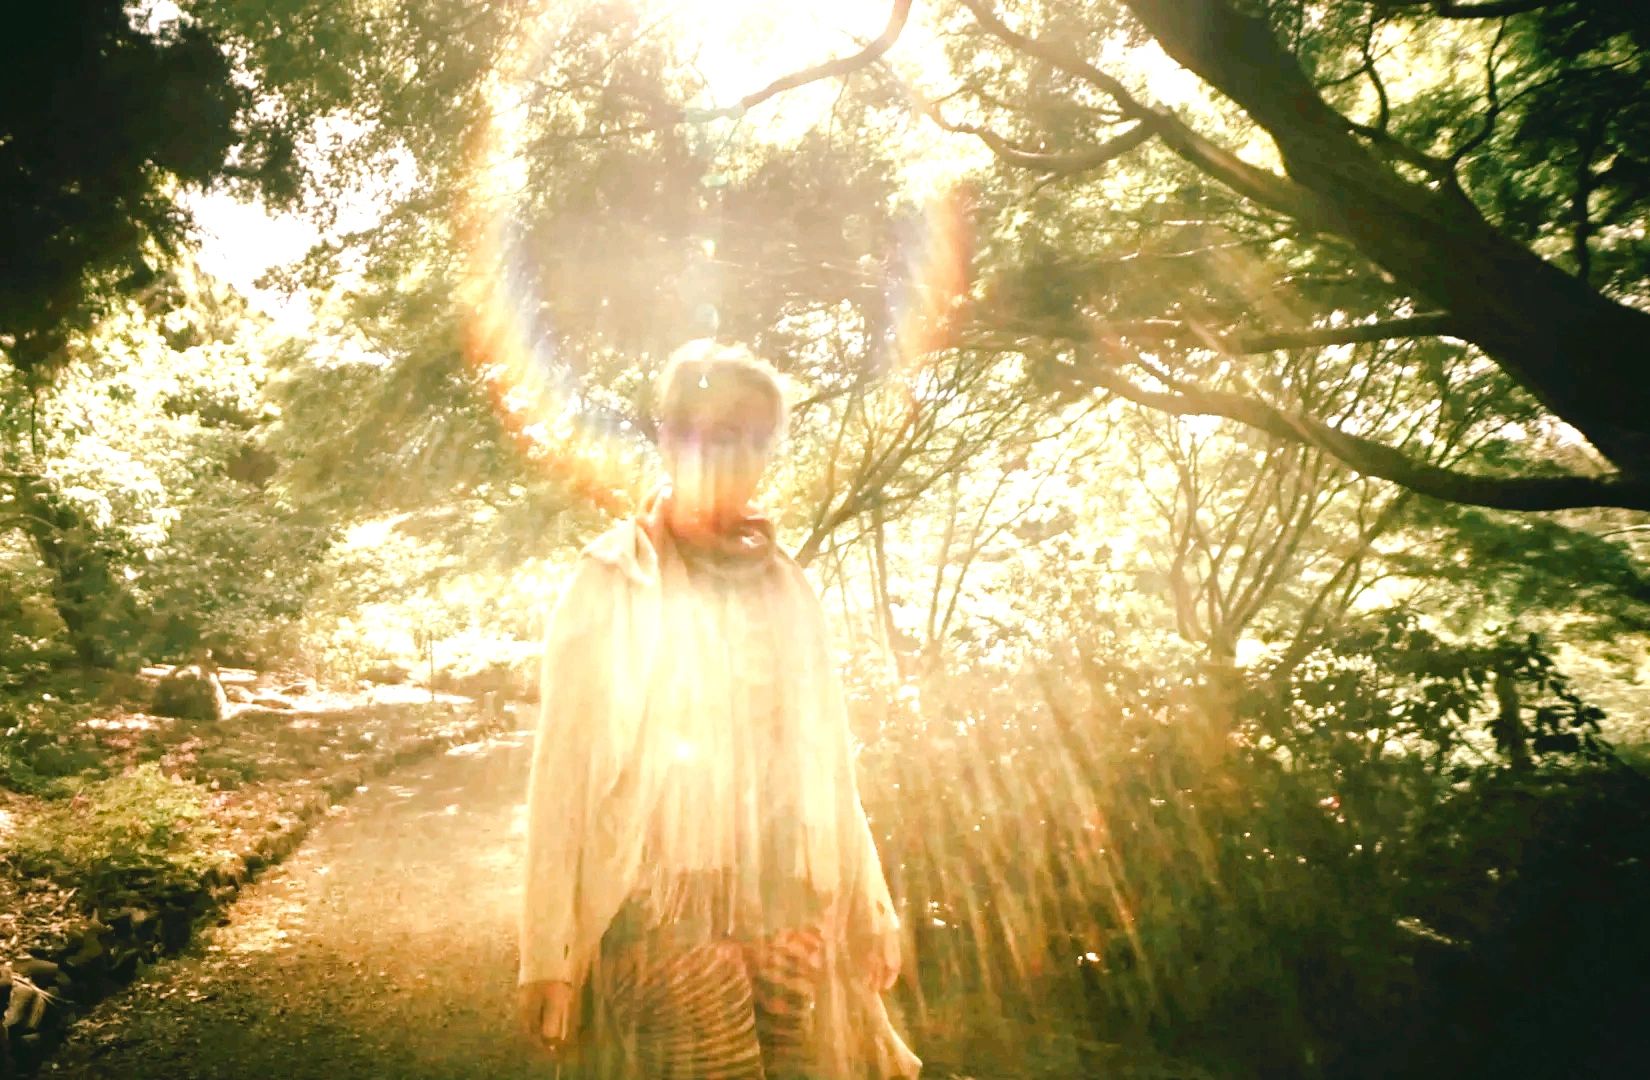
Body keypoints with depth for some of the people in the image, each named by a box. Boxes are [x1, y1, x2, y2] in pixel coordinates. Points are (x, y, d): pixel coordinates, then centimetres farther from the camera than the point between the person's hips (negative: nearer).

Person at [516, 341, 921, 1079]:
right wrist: (547, 955, -9)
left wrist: (870, 902, 9)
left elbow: (823, 759, 10)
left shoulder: (784, 587, 8)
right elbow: (563, 770, -6)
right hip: (665, 917, -4)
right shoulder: (611, 585, -4)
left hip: (792, 915, 4)